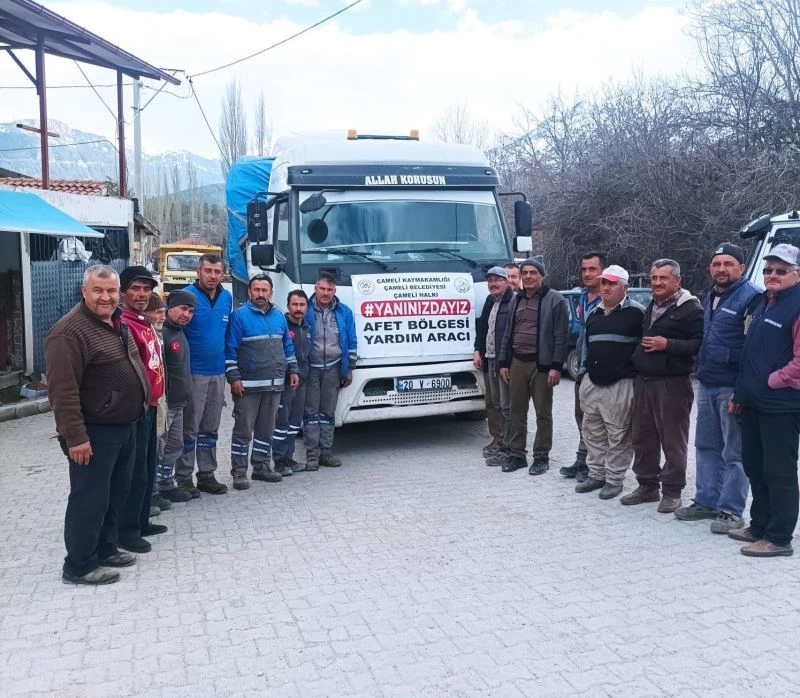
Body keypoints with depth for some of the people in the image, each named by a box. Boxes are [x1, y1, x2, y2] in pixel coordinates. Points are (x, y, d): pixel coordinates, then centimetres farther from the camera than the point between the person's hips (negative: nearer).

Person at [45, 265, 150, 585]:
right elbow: (63, 391, -23)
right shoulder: (69, 331, -20)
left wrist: (142, 402, 20)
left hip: (125, 426, 9)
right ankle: (79, 565, 14)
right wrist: (75, 437, -25)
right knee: (90, 499, 1)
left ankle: (105, 549, 34)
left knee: (116, 493, 19)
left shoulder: (117, 323, 10)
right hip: (95, 432, -9)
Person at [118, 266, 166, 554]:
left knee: (149, 467, 17)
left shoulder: (144, 321, 13)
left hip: (150, 405, 10)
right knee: (135, 471, -3)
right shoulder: (123, 324, -18)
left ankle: (141, 522, 29)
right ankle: (126, 531, 7)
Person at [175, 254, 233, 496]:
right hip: (193, 373, -6)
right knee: (189, 428, 2)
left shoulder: (227, 298, 8)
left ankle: (207, 474, 23)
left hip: (218, 373, 6)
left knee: (210, 429, 13)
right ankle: (183, 477, 11)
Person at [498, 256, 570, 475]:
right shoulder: (516, 299, 13)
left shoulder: (554, 299, -6)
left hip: (541, 365, -5)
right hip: (517, 363, 6)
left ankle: (541, 457, 13)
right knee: (516, 411, 10)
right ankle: (516, 454, 20)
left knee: (543, 413, 3)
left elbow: (561, 336, -10)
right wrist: (503, 362, 11)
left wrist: (556, 366, -15)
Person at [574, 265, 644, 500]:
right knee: (592, 432, 13)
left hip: (620, 385, -7)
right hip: (592, 383, 7)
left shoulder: (636, 313, -6)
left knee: (618, 436, -1)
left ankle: (614, 479, 10)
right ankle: (596, 474, 25)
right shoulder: (593, 313, 15)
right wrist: (582, 375, 19)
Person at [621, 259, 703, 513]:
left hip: (672, 384, -8)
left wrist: (667, 345, -21)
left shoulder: (690, 309, -8)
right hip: (643, 381, 8)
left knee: (673, 440, -1)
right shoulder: (650, 307, 18)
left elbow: (699, 344, -18)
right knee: (642, 437, 13)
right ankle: (647, 485, 24)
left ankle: (671, 491, 9)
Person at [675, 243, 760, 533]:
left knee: (734, 452, 0)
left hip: (733, 387, -8)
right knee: (706, 446, 14)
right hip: (706, 384, 9)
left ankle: (731, 511, 8)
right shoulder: (710, 297, 15)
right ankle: (707, 501, 25)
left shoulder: (750, 298, -12)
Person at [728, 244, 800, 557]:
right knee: (754, 466, 16)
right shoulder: (763, 306, 17)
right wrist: (741, 391, 18)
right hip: (754, 403, 9)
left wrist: (770, 382, -14)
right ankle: (760, 526, 29)